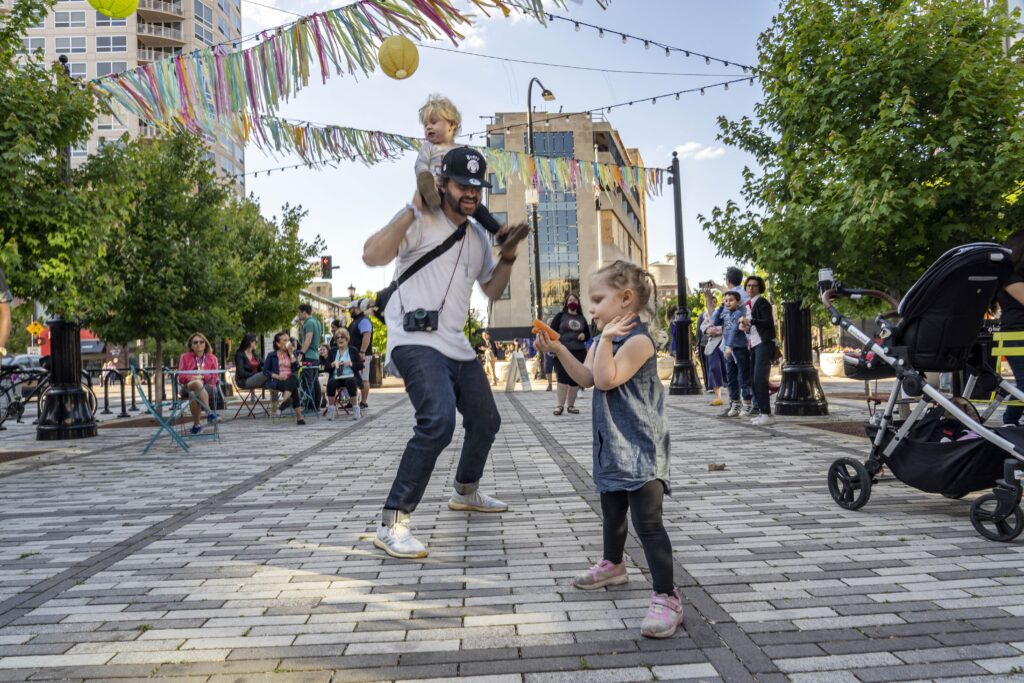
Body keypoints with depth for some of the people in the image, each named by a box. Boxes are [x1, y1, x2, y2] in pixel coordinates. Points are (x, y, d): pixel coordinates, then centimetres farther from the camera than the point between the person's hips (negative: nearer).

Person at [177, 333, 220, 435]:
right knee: (197, 383, -39)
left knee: (193, 394, -38)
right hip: (187, 387, 0)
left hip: (207, 388, 0)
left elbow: (214, 378, 8)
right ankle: (209, 412, -43)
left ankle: (196, 424, -32)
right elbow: (181, 377, 8)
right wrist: (193, 378, -13)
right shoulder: (185, 357, 18)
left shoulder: (212, 358, 17)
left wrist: (202, 376, -12)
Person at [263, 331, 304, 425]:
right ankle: (299, 416, -44)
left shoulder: (292, 353, 20)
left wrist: (290, 352, -2)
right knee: (293, 388, -35)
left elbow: (296, 366, 1)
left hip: (292, 379, 2)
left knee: (292, 378, -38)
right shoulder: (271, 355, 11)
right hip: (277, 381, -2)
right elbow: (265, 371, 5)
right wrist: (277, 376, -11)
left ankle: (283, 402, -52)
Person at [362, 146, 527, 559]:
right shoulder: (420, 222, -9)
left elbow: (492, 291, 22)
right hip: (416, 342, -8)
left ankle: (466, 492, 45)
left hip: (457, 346, 9)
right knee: (438, 422, -29)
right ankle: (392, 525, -19)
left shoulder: (478, 235, 14)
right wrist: (414, 209, -24)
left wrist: (507, 256, 5)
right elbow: (372, 256, -25)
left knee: (486, 421, 19)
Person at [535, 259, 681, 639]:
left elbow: (606, 379, -27)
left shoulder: (638, 339, -18)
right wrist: (558, 350, -3)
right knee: (612, 510, 25)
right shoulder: (603, 339, 11)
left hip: (640, 445, -10)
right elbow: (586, 378, 4)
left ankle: (666, 597, -5)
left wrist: (606, 338, -24)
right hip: (612, 442, 10)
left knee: (647, 521, -11)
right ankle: (612, 565, 45)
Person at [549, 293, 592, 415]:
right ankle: (559, 405, -1)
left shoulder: (582, 318, 15)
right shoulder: (560, 315, 4)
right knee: (563, 378, -11)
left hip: (579, 352, 4)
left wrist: (584, 336, 0)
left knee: (576, 380, 4)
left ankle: (571, 405, 16)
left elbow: (588, 334, 25)